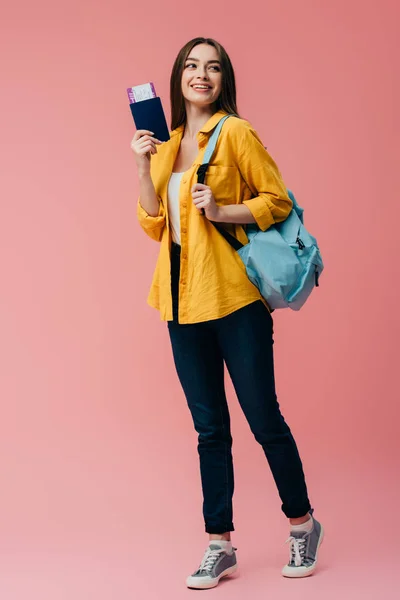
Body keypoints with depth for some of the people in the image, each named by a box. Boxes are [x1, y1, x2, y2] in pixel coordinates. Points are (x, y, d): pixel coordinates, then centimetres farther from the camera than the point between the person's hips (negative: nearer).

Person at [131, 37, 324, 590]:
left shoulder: (236, 133, -3)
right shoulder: (167, 144, 15)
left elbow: (278, 200, -4)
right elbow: (154, 226, 10)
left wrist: (221, 211, -16)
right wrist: (143, 165, 0)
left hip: (234, 297, -5)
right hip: (184, 302, 6)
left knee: (264, 418, 1)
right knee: (209, 429, 10)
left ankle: (302, 524, 22)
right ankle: (220, 546, 18)